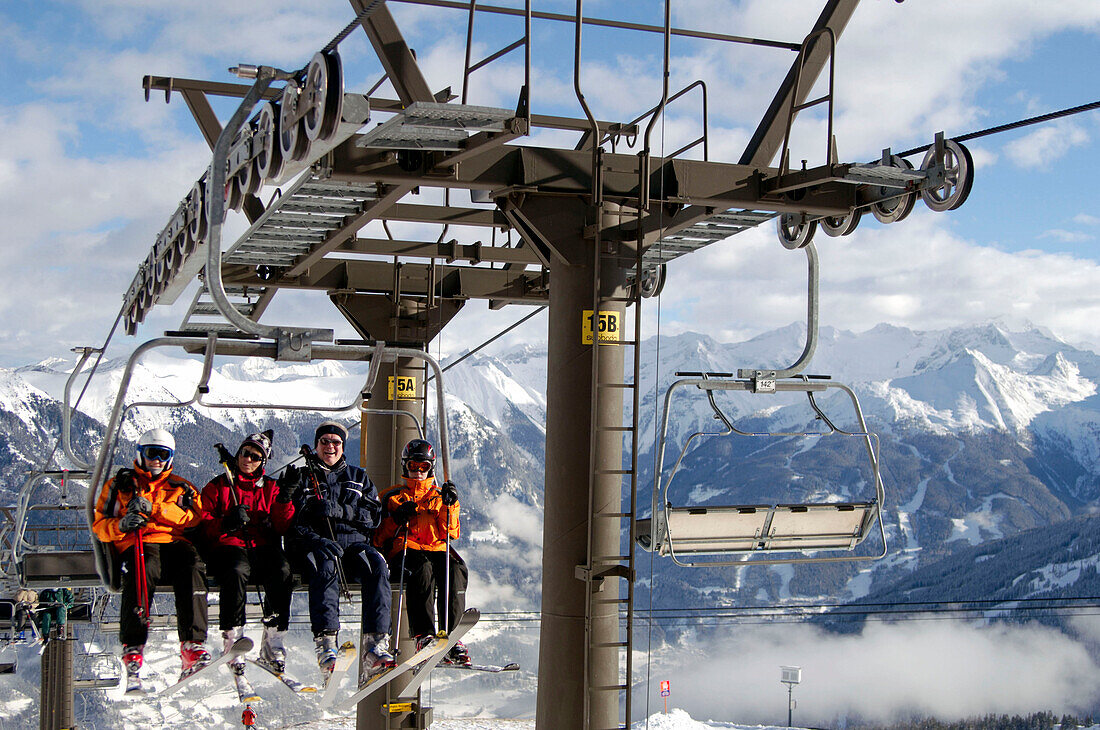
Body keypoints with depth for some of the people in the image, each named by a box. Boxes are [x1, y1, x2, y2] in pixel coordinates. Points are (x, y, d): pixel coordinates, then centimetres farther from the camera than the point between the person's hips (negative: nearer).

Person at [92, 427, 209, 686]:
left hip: (175, 543, 1)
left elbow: (193, 517, 7)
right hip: (137, 544, -1)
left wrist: (153, 508, -6)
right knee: (143, 570, -38)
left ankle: (192, 646, -43)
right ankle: (132, 650, -42)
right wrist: (121, 524, -7)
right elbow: (99, 526, 16)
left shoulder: (180, 487, 27)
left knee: (192, 568, -34)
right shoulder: (119, 484, 26)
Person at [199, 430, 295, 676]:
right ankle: (232, 638, -31)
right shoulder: (218, 486, 17)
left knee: (282, 572, -31)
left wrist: (284, 503, -6)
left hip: (263, 547, 2)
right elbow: (202, 524, 5)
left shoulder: (270, 488, 22)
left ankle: (272, 646, -24)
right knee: (237, 571, -37)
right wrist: (225, 524, -14)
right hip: (229, 546, -2)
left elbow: (283, 528, 11)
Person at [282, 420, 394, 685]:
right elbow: (290, 521, 4)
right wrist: (315, 540, -15)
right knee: (325, 563, -39)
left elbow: (374, 516, 10)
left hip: (354, 542, 2)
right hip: (315, 543, -2)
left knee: (377, 564, -33)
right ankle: (325, 642, -52)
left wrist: (341, 511, -8)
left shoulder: (358, 477, 26)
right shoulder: (302, 477, 19)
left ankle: (375, 643, -43)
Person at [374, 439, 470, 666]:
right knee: (423, 569, -38)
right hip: (405, 551, -2)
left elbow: (450, 533, 12)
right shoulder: (392, 497, 22)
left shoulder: (441, 496, 26)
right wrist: (397, 519, -3)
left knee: (455, 571, -34)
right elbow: (379, 538, 14)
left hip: (437, 550, 2)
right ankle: (424, 634, -45)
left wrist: (449, 507, -3)